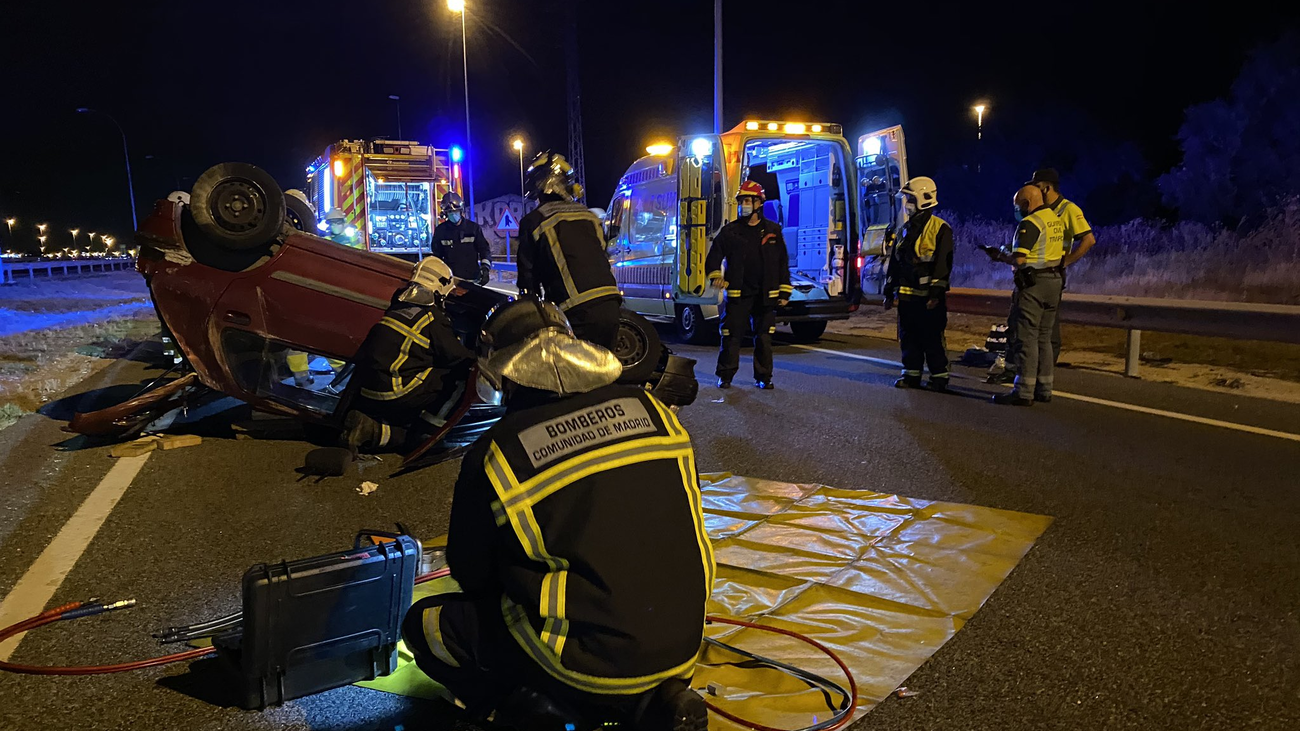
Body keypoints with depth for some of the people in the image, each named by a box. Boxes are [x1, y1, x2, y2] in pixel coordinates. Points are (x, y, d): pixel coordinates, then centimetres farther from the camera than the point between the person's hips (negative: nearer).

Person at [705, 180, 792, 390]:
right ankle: (725, 376, 9)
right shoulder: (729, 231, 4)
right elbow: (714, 256, 11)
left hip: (765, 295, 1)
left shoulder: (773, 230, 7)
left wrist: (784, 292, 5)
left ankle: (763, 377, 16)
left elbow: (783, 263, 9)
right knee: (731, 336, -2)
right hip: (737, 294, -1)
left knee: (764, 337, 6)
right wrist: (715, 275, -8)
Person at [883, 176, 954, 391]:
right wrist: (889, 292, 16)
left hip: (929, 297, -7)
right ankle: (911, 375, 18)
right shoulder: (906, 229, 16)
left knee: (932, 339, -2)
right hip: (906, 294, 7)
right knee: (908, 338, 9)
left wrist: (936, 294, -18)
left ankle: (939, 377, 6)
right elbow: (895, 262, 18)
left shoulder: (940, 229, -6)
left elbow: (942, 264, -12)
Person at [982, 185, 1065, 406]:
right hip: (1054, 282, 9)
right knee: (1044, 338, 14)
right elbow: (1061, 254, 17)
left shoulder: (1030, 223, -14)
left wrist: (1000, 255, -1)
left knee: (1026, 338, -6)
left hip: (1032, 283, -9)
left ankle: (1024, 392, -5)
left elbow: (1019, 259, -21)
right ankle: (1044, 389, 18)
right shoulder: (1058, 222, 14)